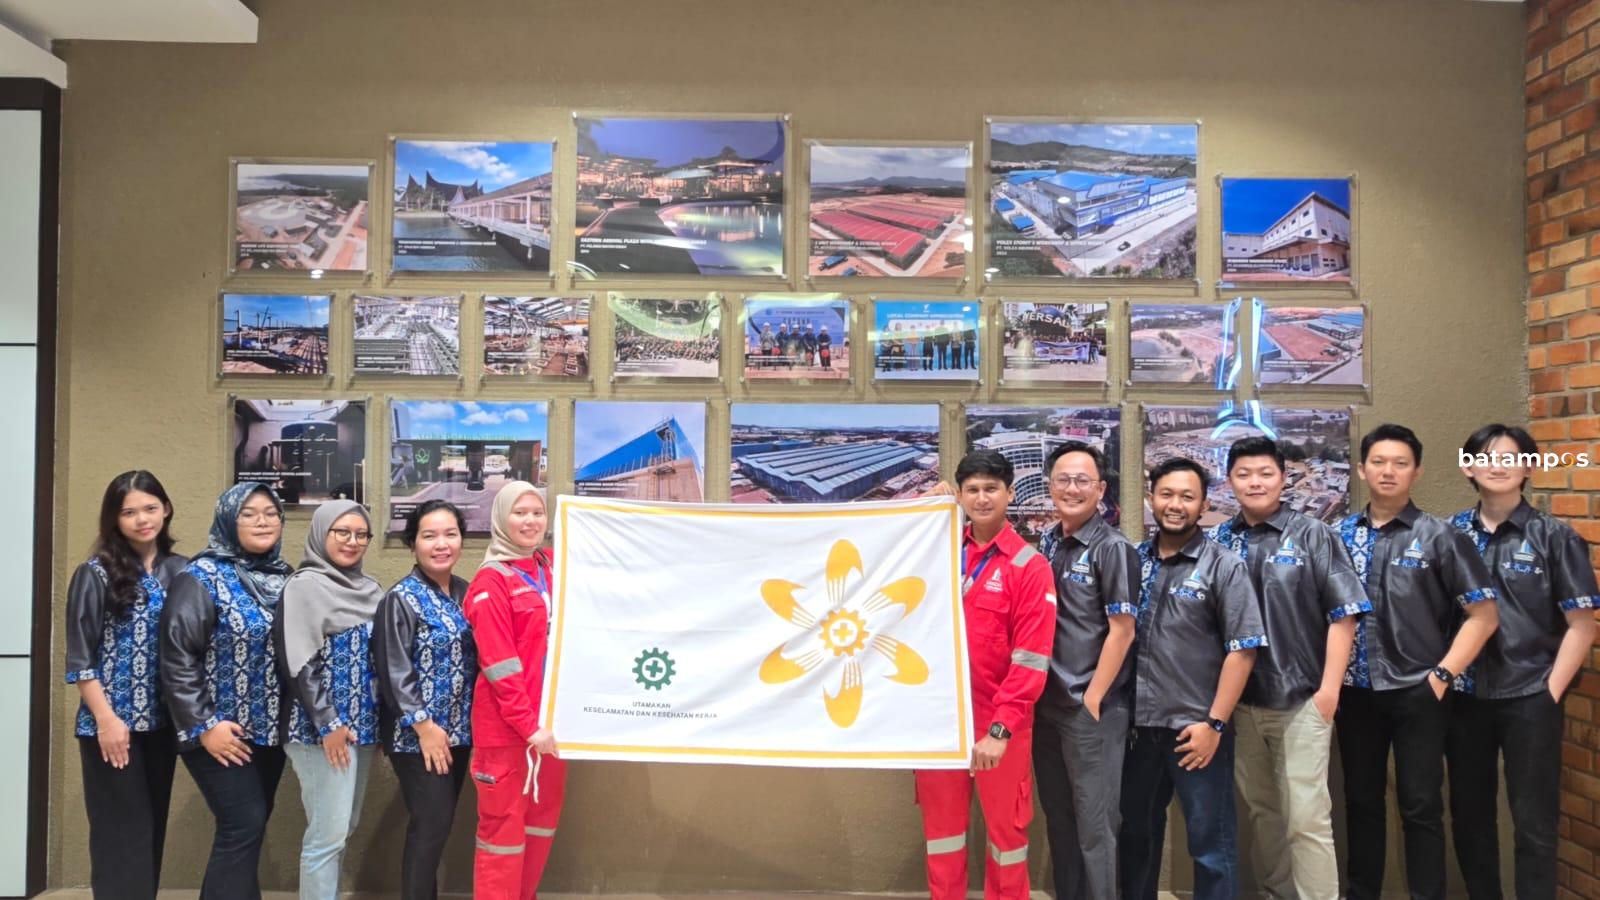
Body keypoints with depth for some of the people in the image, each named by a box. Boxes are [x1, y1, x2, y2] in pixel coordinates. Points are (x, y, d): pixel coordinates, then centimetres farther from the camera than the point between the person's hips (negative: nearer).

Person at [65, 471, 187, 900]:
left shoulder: (181, 572, 5)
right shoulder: (96, 574, -5)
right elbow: (80, 659, -7)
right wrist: (106, 720, -13)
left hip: (163, 723, 4)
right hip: (113, 724, -4)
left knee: (153, 829, 12)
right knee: (122, 833, 0)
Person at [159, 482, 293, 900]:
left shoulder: (284, 578, 8)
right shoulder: (202, 579, -11)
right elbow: (177, 658, -15)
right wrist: (204, 726, -17)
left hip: (269, 730, 6)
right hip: (222, 731, -6)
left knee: (248, 828, 12)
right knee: (244, 826, -10)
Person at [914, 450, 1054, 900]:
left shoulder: (1029, 566, -8)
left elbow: (1031, 658, -12)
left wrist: (1001, 728, -18)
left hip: (997, 722, -4)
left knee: (1005, 827, 10)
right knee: (941, 824, 13)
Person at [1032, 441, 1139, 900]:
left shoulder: (1113, 548, -9)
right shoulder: (1045, 543, 7)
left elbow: (1121, 632, -11)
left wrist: (1091, 700, -12)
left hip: (1092, 708, -6)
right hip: (1047, 704, 6)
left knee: (1094, 823, 3)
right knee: (1057, 819, 15)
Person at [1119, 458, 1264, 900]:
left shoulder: (1223, 566, -4)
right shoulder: (1133, 561, 6)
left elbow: (1242, 649, -9)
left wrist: (1214, 723, -13)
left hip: (1196, 728, -4)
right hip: (1138, 725, 4)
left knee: (1211, 843, 6)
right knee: (1135, 834, 16)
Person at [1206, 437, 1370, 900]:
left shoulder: (1313, 536, -3)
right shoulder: (1217, 542, 3)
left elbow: (1343, 614, -5)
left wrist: (1329, 688, -10)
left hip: (1301, 699, -3)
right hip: (1241, 701, 3)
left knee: (1306, 817, -2)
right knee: (1260, 811, 16)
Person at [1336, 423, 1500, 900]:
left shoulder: (1440, 536, -4)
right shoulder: (1340, 534, 3)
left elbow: (1483, 614, -4)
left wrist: (1442, 675, -9)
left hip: (1417, 693, -3)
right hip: (1355, 692, 3)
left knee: (1420, 806, 3)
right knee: (1361, 801, 14)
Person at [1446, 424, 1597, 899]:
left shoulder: (1553, 536, -3)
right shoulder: (1450, 534, 3)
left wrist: (1550, 694, -8)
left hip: (1529, 698, -2)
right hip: (1465, 697, 3)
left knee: (1534, 822, 5)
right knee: (1469, 813, 13)